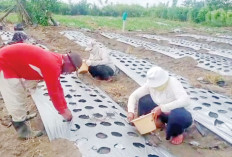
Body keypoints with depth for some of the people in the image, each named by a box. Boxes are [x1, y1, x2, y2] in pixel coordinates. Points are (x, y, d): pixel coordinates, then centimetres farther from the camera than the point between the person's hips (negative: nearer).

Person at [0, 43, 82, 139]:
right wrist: (63, 111, -9)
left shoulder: (56, 60, 2)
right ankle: (23, 131, 10)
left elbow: (57, 87, 8)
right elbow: (53, 92, -23)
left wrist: (64, 107, 11)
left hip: (14, 62, 10)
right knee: (15, 99, -4)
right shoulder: (53, 66, -29)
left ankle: (21, 116, 44)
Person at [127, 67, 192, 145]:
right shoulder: (150, 84, -15)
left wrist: (162, 108, -46)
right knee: (143, 100, -9)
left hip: (177, 115, -5)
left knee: (177, 116, -41)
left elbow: (185, 100, -44)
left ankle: (178, 133, -6)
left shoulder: (173, 83, -29)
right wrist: (131, 111, -26)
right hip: (162, 112, 5)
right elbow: (134, 95, -9)